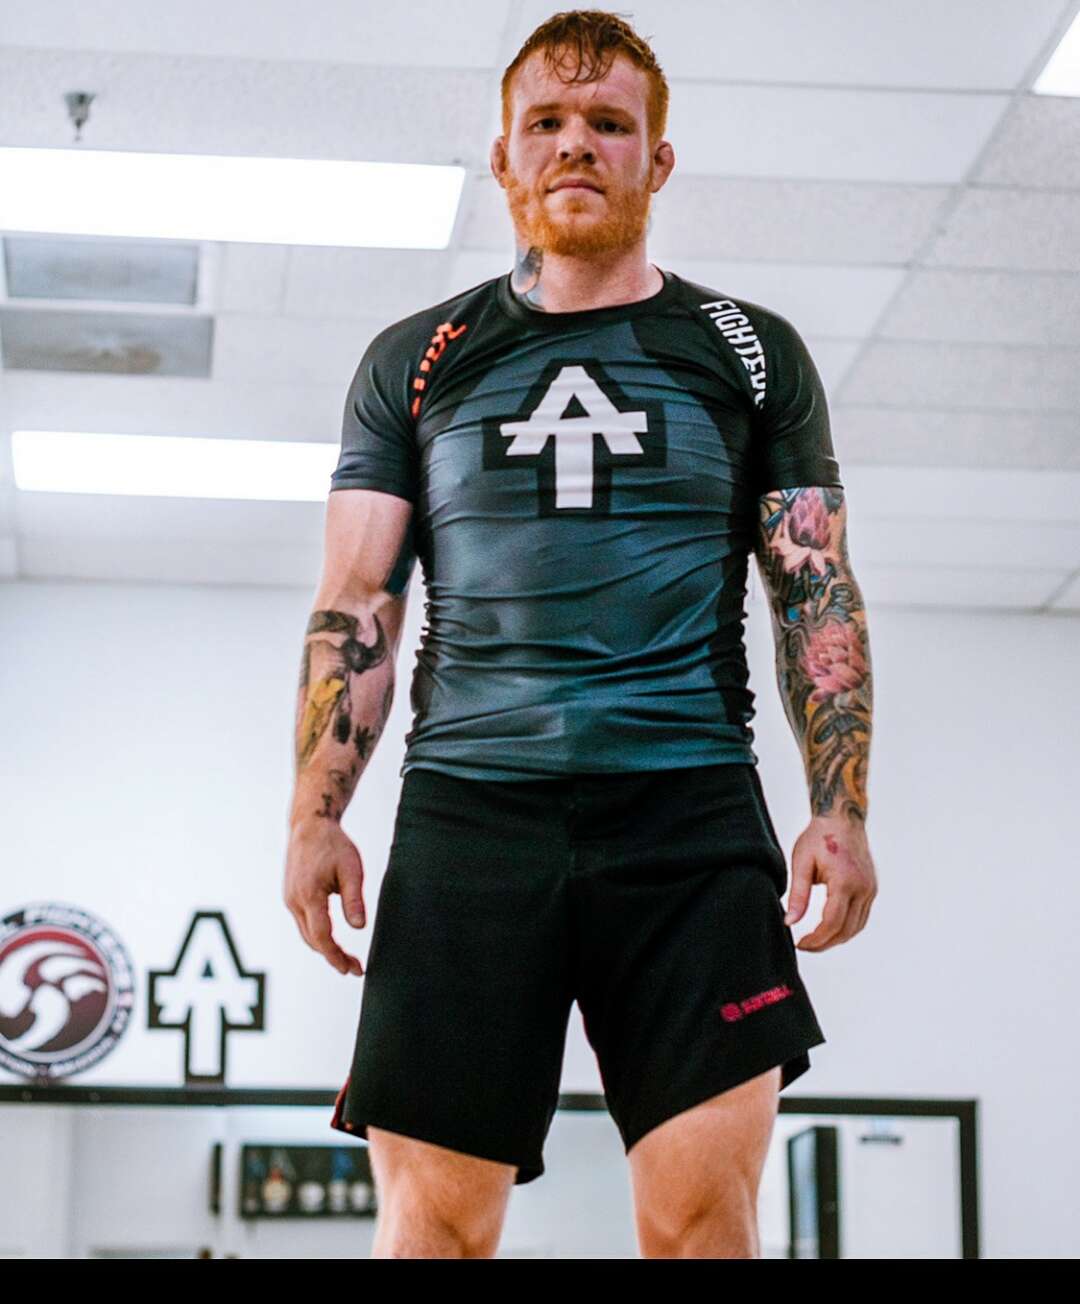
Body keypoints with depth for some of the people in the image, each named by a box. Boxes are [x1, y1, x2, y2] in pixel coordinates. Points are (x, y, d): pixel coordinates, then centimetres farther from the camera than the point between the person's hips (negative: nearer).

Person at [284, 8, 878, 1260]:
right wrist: (315, 818, 1)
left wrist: (841, 807, 0)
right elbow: (355, 604, 12)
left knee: (703, 1218, -9)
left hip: (691, 815, 0)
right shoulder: (415, 360, 15)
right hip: (466, 813, 1)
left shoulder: (751, 352, 14)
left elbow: (817, 593, 11)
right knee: (434, 1218, -4)